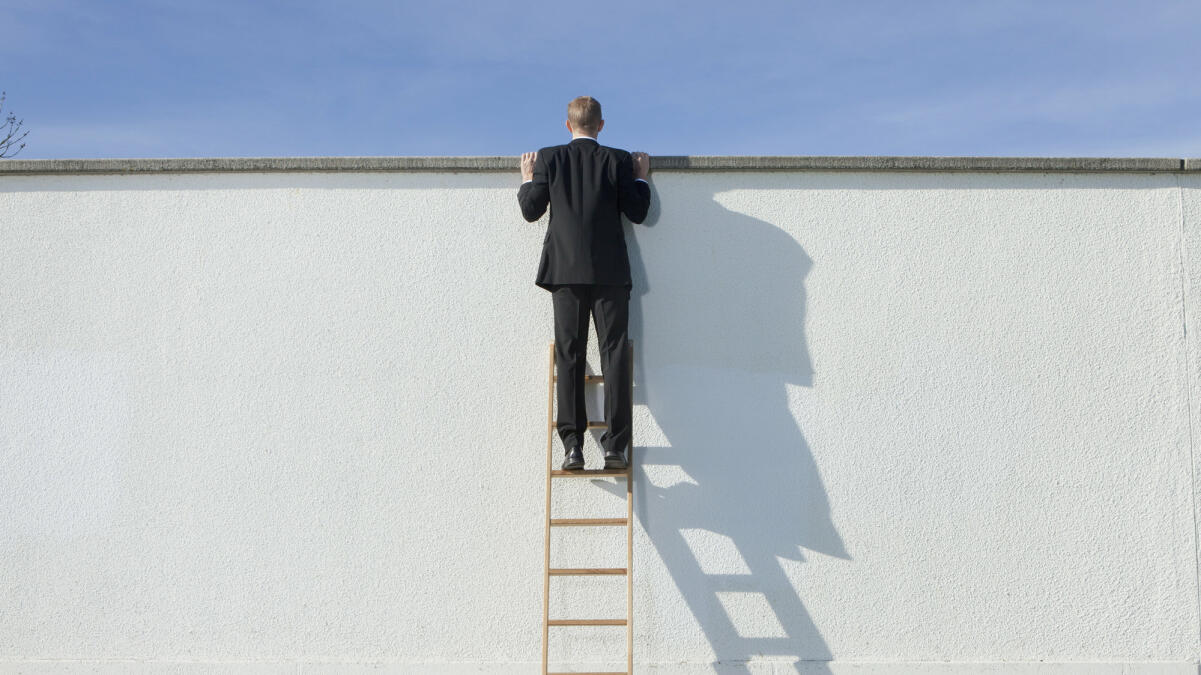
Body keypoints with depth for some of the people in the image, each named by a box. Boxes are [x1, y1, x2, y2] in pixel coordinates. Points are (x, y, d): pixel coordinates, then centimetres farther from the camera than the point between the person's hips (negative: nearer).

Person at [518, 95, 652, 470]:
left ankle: (572, 445, -4)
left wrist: (527, 179, 21)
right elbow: (637, 212, 2)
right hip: (611, 272, 0)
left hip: (566, 271, 1)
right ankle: (615, 446, -4)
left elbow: (531, 210, 4)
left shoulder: (548, 158, 4)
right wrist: (641, 177, 17)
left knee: (569, 356, 2)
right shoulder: (618, 160, 3)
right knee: (614, 355, 0)